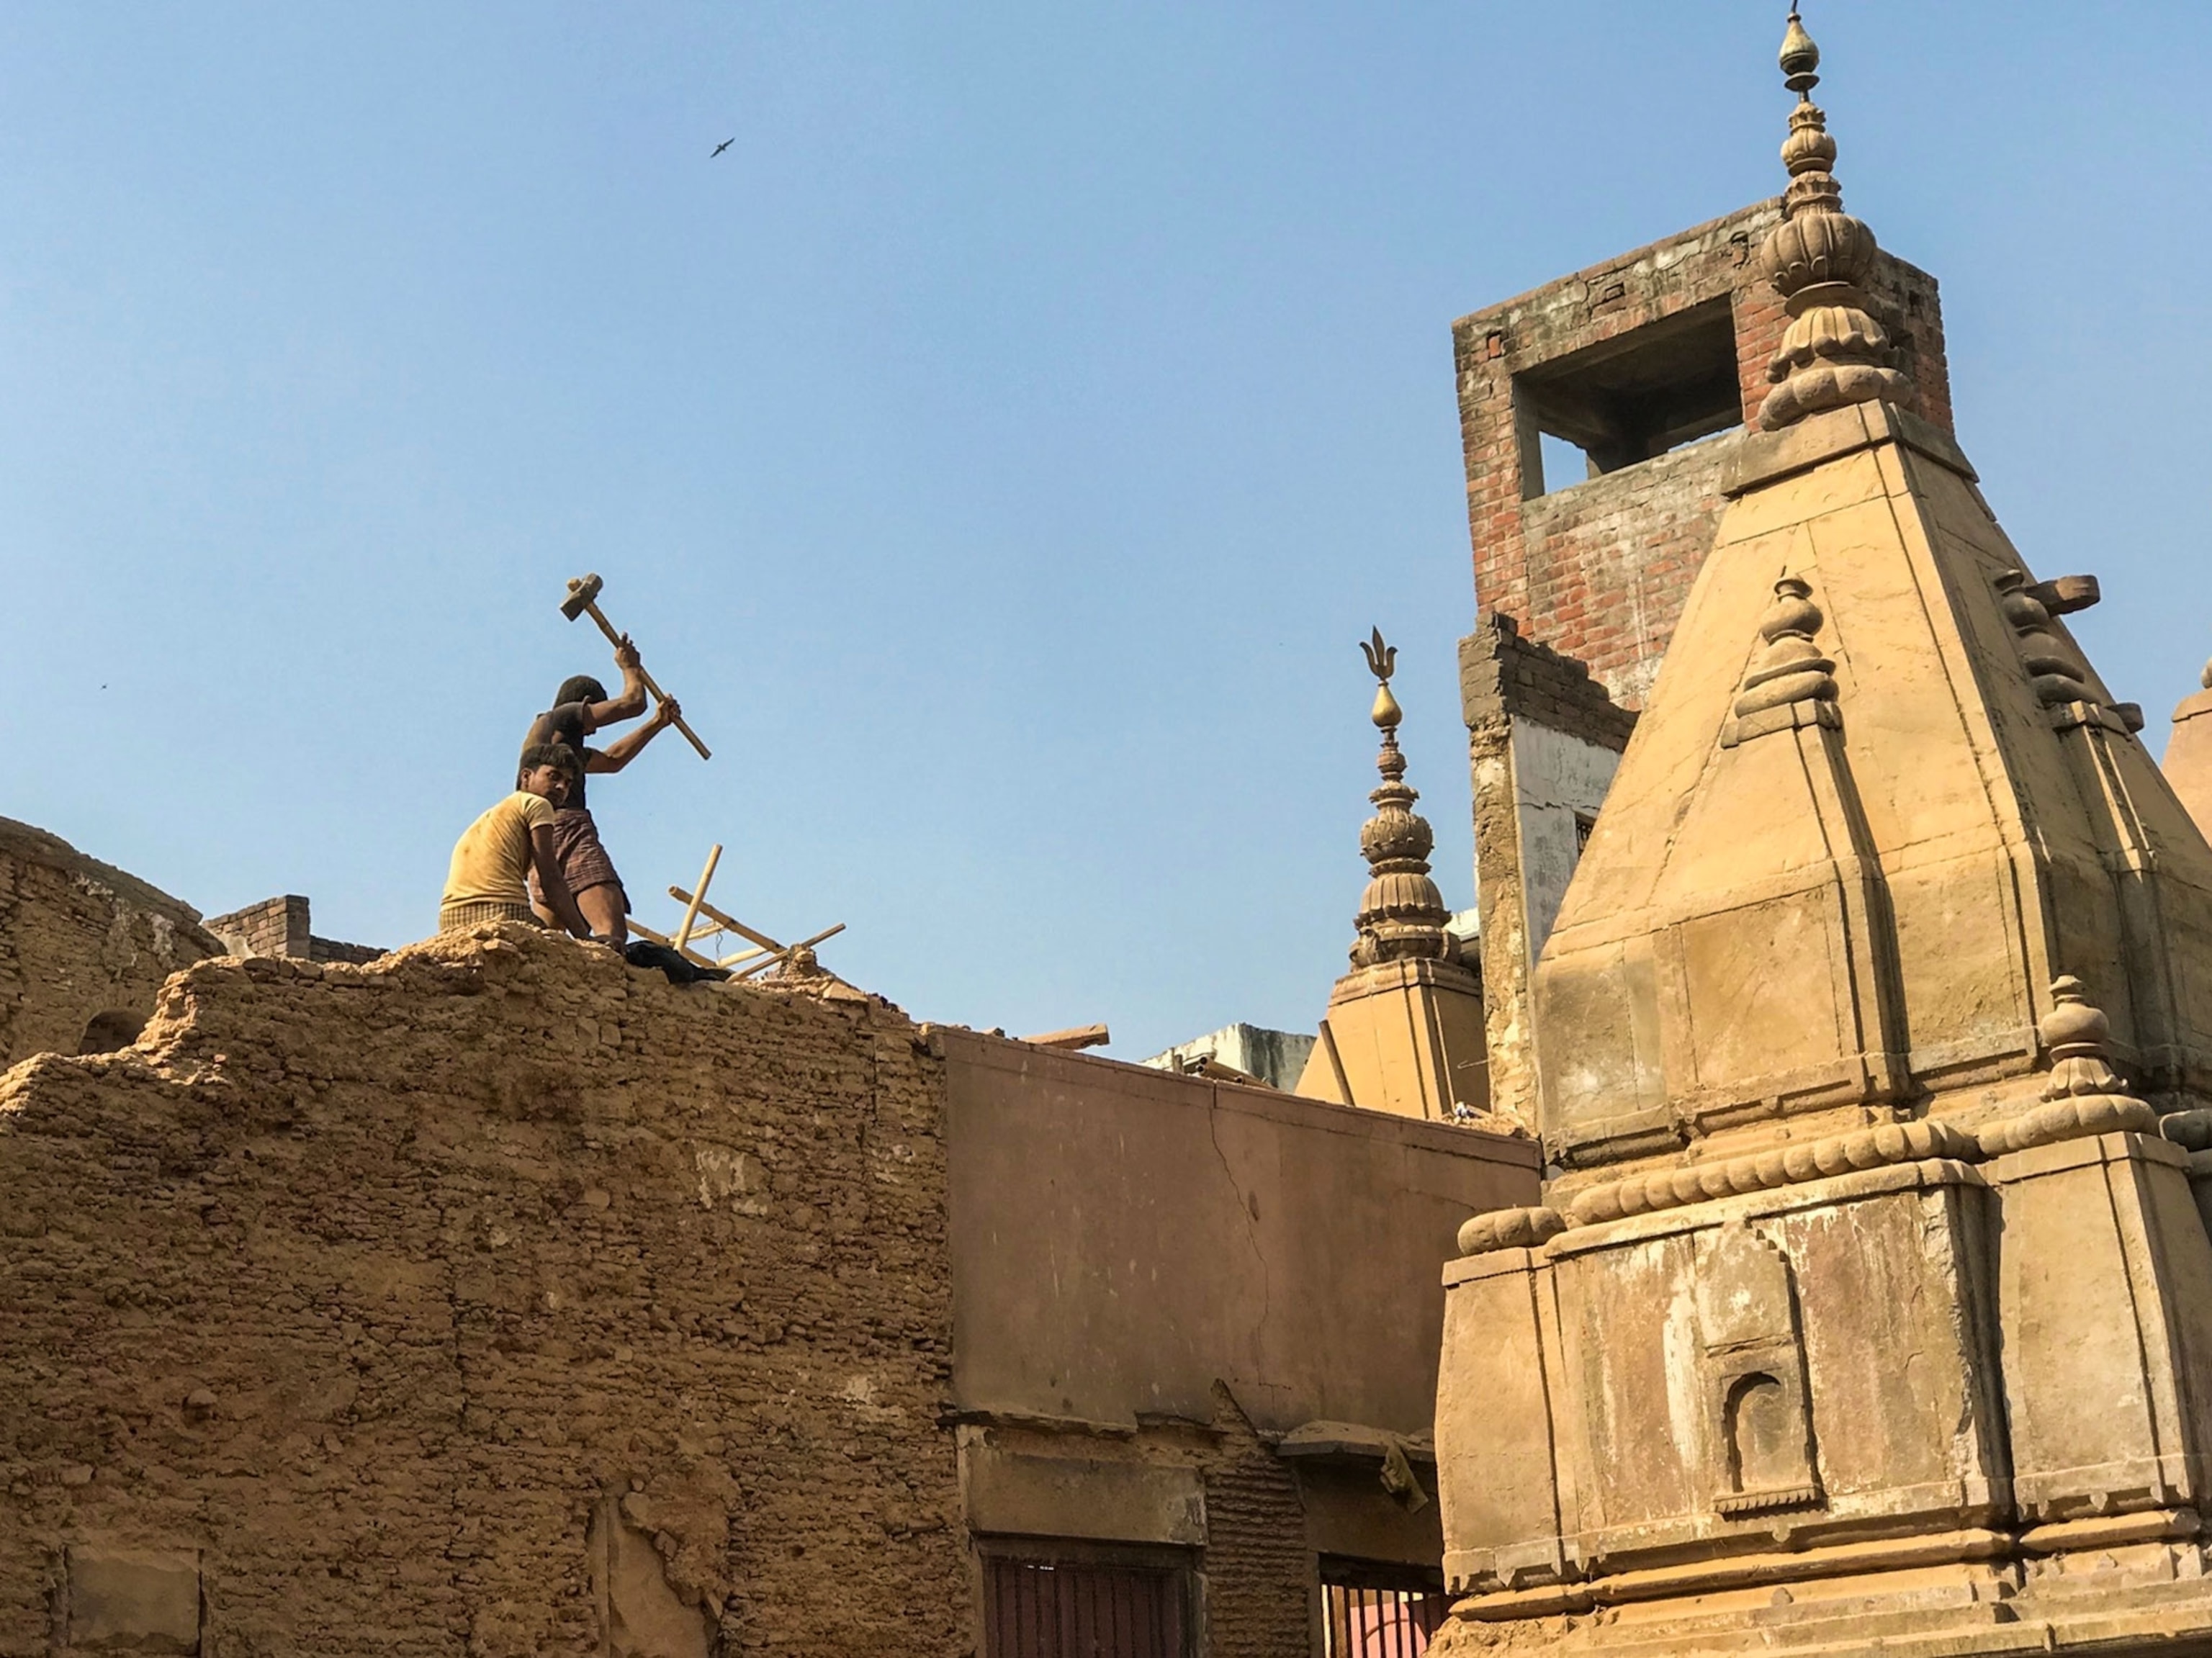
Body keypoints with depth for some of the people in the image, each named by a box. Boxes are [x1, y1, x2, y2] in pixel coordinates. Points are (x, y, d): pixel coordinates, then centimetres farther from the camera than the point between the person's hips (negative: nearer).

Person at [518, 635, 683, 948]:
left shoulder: (554, 740, 32)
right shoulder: (561, 716, 6)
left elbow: (611, 759, 41)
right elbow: (633, 702, 7)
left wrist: (657, 724, 41)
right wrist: (629, 666, 27)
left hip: (542, 842, 10)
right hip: (566, 827, -10)